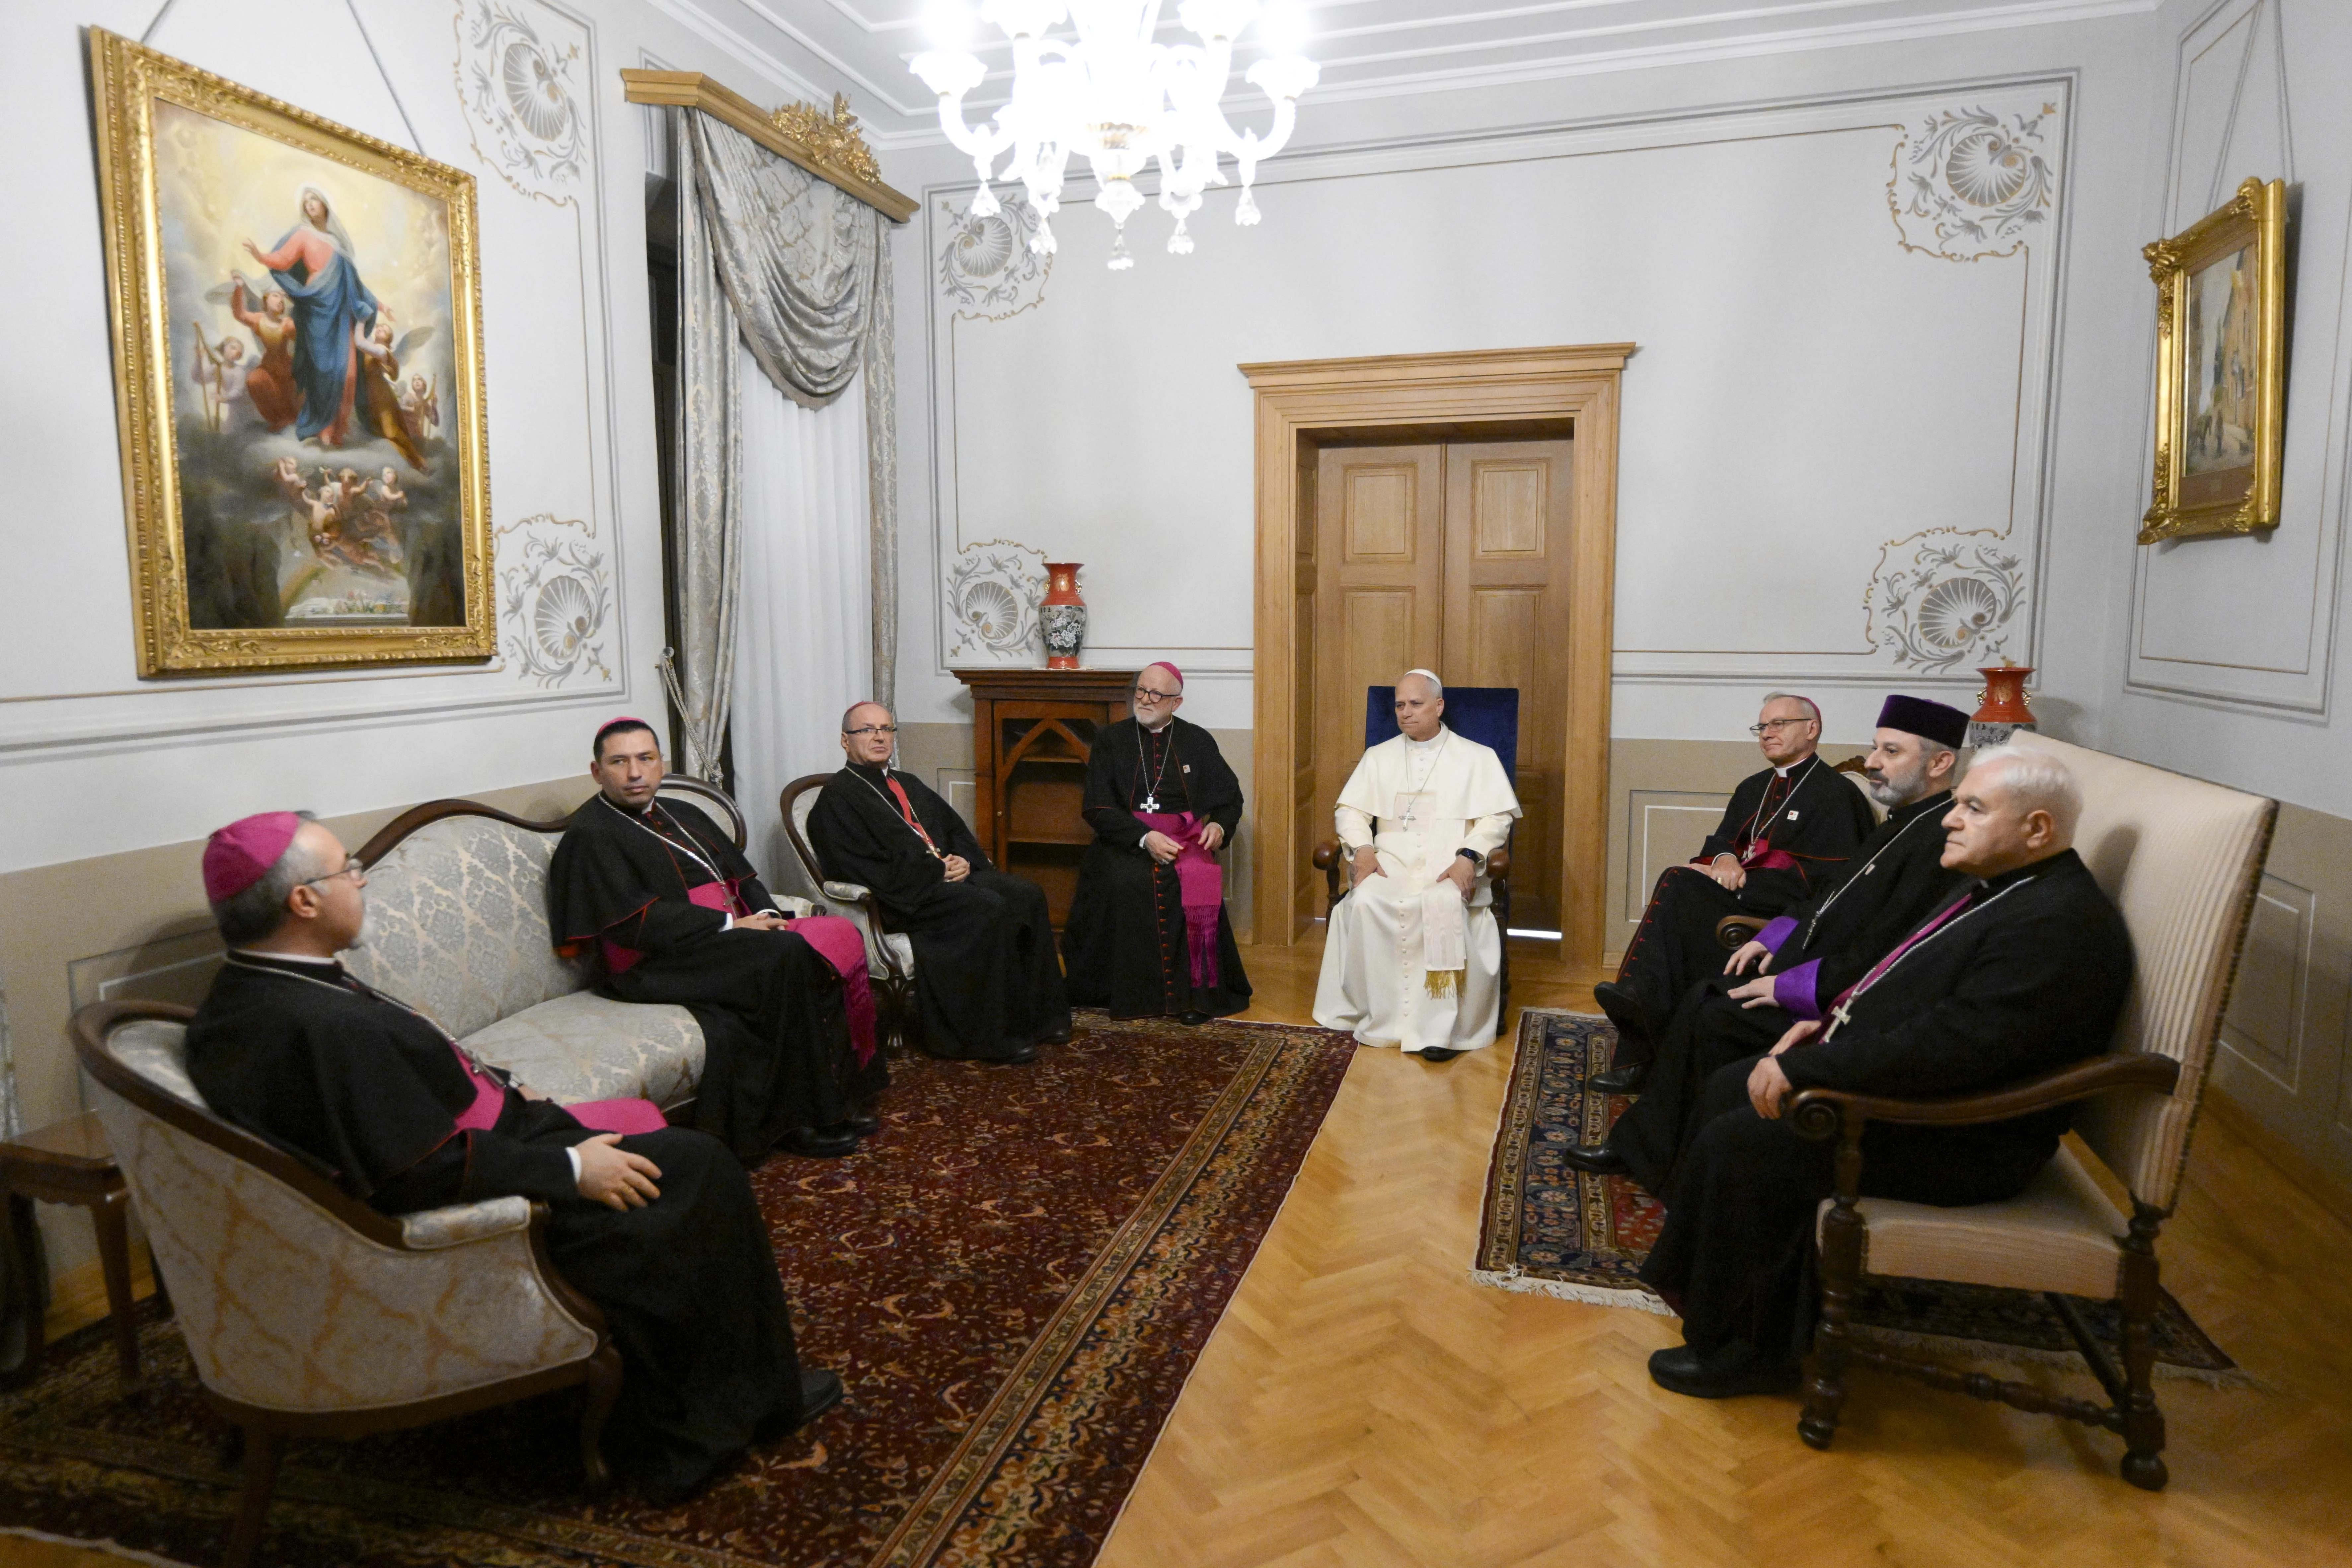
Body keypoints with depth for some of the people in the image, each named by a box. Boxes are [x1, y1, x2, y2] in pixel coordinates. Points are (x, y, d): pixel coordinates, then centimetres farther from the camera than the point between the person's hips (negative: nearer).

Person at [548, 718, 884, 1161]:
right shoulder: (590, 835, -1)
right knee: (792, 957, -30)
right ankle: (804, 1117, -20)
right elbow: (635, 921, -13)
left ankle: (849, 1095, -12)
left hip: (735, 936, 8)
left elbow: (740, 873, 17)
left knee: (843, 935, -16)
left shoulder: (681, 815, 23)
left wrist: (765, 917, -4)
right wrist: (729, 925, -16)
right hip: (660, 964, -8)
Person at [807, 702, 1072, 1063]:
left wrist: (965, 861, 0)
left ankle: (1040, 1015, -10)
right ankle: (996, 1034, -24)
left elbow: (956, 830, 24)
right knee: (990, 910, -31)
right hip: (905, 897, -8)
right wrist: (938, 872, -13)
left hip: (950, 874, 8)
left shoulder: (910, 785, 27)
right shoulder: (836, 798, 1)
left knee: (1028, 896, -15)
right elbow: (868, 868, -11)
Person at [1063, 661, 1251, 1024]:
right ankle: (1127, 991, -21)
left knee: (1196, 883, -32)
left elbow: (1230, 798, 19)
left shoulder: (1198, 741, 14)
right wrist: (1145, 838, -15)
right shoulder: (1111, 740, 10)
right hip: (1124, 841, 0)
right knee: (1121, 882, -33)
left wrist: (1219, 825, -5)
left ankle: (1194, 993, -21)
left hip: (1182, 839, 1)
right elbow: (1098, 808, -1)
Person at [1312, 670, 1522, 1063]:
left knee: (1445, 905, -36)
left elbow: (1496, 818, 2)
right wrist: (1361, 849, -7)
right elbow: (1350, 811, 13)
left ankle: (1439, 1026, -30)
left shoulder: (1477, 758, 12)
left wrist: (1469, 857, -16)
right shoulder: (1379, 757, 20)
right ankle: (1381, 1019, -22)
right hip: (1390, 861, 2)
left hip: (1450, 866, -2)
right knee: (1366, 901, -31)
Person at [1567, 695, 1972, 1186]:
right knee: (1701, 999, 3)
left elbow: (1880, 959, -26)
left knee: (1716, 1020, -15)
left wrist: (1786, 987, -19)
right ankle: (1636, 1146, 11)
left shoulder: (1944, 841, -22)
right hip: (1807, 966, 10)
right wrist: (1773, 939, 8)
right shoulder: (1905, 823, 11)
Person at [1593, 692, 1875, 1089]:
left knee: (1679, 887, -30)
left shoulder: (1837, 795, -2)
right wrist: (1724, 858, -7)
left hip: (1785, 914, -7)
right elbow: (1720, 839, 20)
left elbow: (1822, 878, -12)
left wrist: (1737, 881, -15)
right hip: (1736, 899, 7)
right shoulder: (1753, 788, 23)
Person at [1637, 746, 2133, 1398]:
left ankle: (1737, 1349, 2)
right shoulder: (2003, 888, 10)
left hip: (1955, 1141, -11)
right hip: (1892, 1079, 11)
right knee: (1730, 1090, 9)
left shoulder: (2060, 927, -24)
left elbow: (1950, 1044, -32)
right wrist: (1831, 1024, 7)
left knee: (1740, 1144, -18)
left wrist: (1803, 1068, -27)